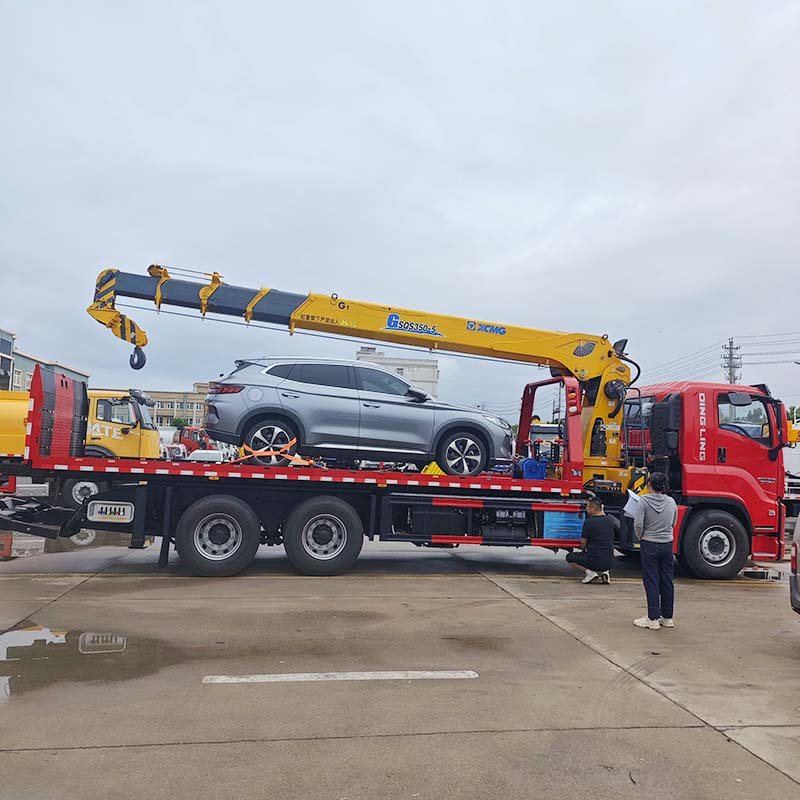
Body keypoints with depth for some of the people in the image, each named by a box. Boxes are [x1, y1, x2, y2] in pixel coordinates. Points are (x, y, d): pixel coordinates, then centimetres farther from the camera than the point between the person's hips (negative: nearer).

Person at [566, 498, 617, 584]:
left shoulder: (589, 522, -13)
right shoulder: (610, 521, 0)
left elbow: (583, 542, -3)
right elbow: (617, 525, 28)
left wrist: (584, 550, 20)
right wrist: (602, 512, 27)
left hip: (593, 561, -5)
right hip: (608, 562, 5)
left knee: (569, 557, 18)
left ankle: (589, 572, -3)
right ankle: (605, 571, 8)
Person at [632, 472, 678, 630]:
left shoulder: (644, 501, -14)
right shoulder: (671, 502, 1)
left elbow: (638, 524, -18)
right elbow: (673, 524, 10)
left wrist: (640, 537, 0)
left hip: (650, 545, -4)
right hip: (667, 544, 4)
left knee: (651, 581, 2)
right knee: (667, 581, 12)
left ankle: (653, 619, 5)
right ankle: (667, 617, 20)